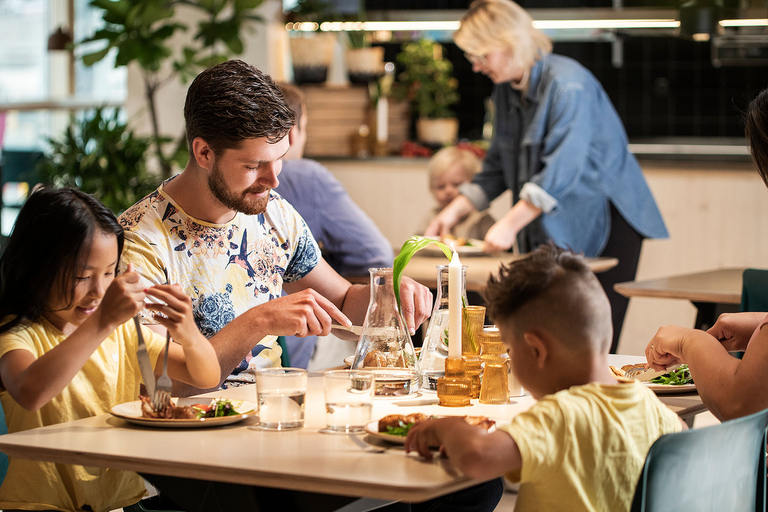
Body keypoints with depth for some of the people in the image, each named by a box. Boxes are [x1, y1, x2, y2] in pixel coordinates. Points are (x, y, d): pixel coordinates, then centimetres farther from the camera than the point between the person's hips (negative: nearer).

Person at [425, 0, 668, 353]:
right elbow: (497, 167, 16)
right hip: (552, 230, 8)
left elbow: (562, 169, -27)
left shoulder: (568, 84, -19)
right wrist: (455, 211, 5)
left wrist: (509, 224, -29)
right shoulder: (506, 90, 8)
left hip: (605, 223, -8)